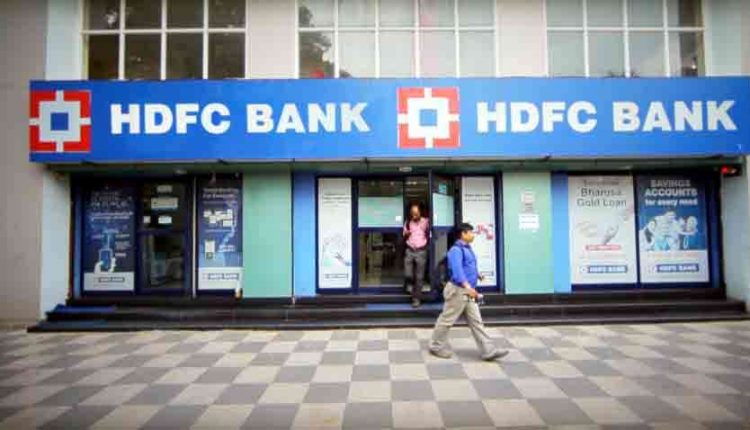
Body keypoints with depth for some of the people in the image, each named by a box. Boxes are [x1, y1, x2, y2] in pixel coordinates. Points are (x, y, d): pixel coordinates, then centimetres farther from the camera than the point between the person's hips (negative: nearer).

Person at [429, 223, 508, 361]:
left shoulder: (467, 248, 14)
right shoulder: (456, 250, -18)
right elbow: (457, 269, -32)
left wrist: (477, 274, 43)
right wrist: (467, 286, -42)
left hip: (468, 292, 10)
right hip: (458, 290, -9)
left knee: (476, 322, 7)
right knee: (447, 320, 3)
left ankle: (488, 351, 9)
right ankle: (436, 346, 19)